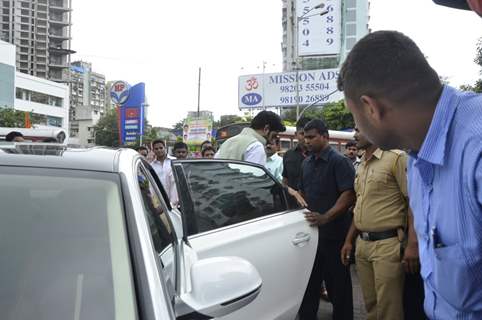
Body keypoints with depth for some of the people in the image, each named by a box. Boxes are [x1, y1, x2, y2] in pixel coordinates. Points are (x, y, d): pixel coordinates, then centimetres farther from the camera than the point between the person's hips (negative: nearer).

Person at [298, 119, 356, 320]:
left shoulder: (339, 162, -10)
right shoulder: (306, 164, 13)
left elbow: (349, 195, -19)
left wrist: (325, 217, -29)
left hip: (333, 233, -7)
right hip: (310, 230, 7)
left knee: (337, 281, 5)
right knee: (309, 281, 14)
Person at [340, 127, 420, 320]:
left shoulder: (396, 158, -10)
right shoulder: (362, 166, 15)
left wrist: (413, 244, -21)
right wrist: (349, 240, 18)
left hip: (387, 244, -7)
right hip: (362, 244, 8)